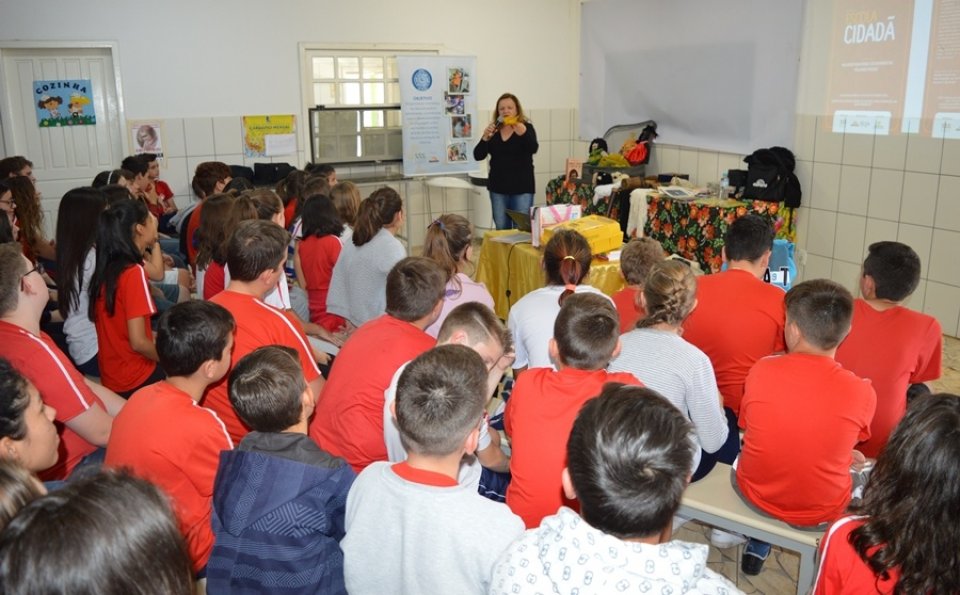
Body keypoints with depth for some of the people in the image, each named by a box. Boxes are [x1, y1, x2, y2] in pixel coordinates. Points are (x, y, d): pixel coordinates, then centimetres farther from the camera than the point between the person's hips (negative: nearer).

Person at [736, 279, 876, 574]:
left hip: (754, 493, 1)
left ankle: (759, 543, 30)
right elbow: (851, 442, 0)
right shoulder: (862, 393, -21)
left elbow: (748, 426, -1)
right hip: (820, 512, 0)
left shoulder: (761, 371, -19)